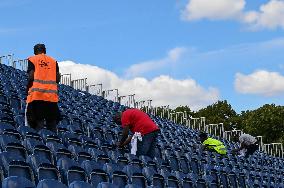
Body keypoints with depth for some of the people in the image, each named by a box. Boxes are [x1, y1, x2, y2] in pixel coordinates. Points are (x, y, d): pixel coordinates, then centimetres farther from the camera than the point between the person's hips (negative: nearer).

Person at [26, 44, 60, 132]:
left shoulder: (32, 59, 5)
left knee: (38, 120, -4)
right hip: (52, 95, 3)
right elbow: (58, 79, 8)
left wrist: (27, 88, 8)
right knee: (52, 121, 6)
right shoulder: (53, 61, 15)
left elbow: (31, 77, -5)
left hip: (37, 94, -3)